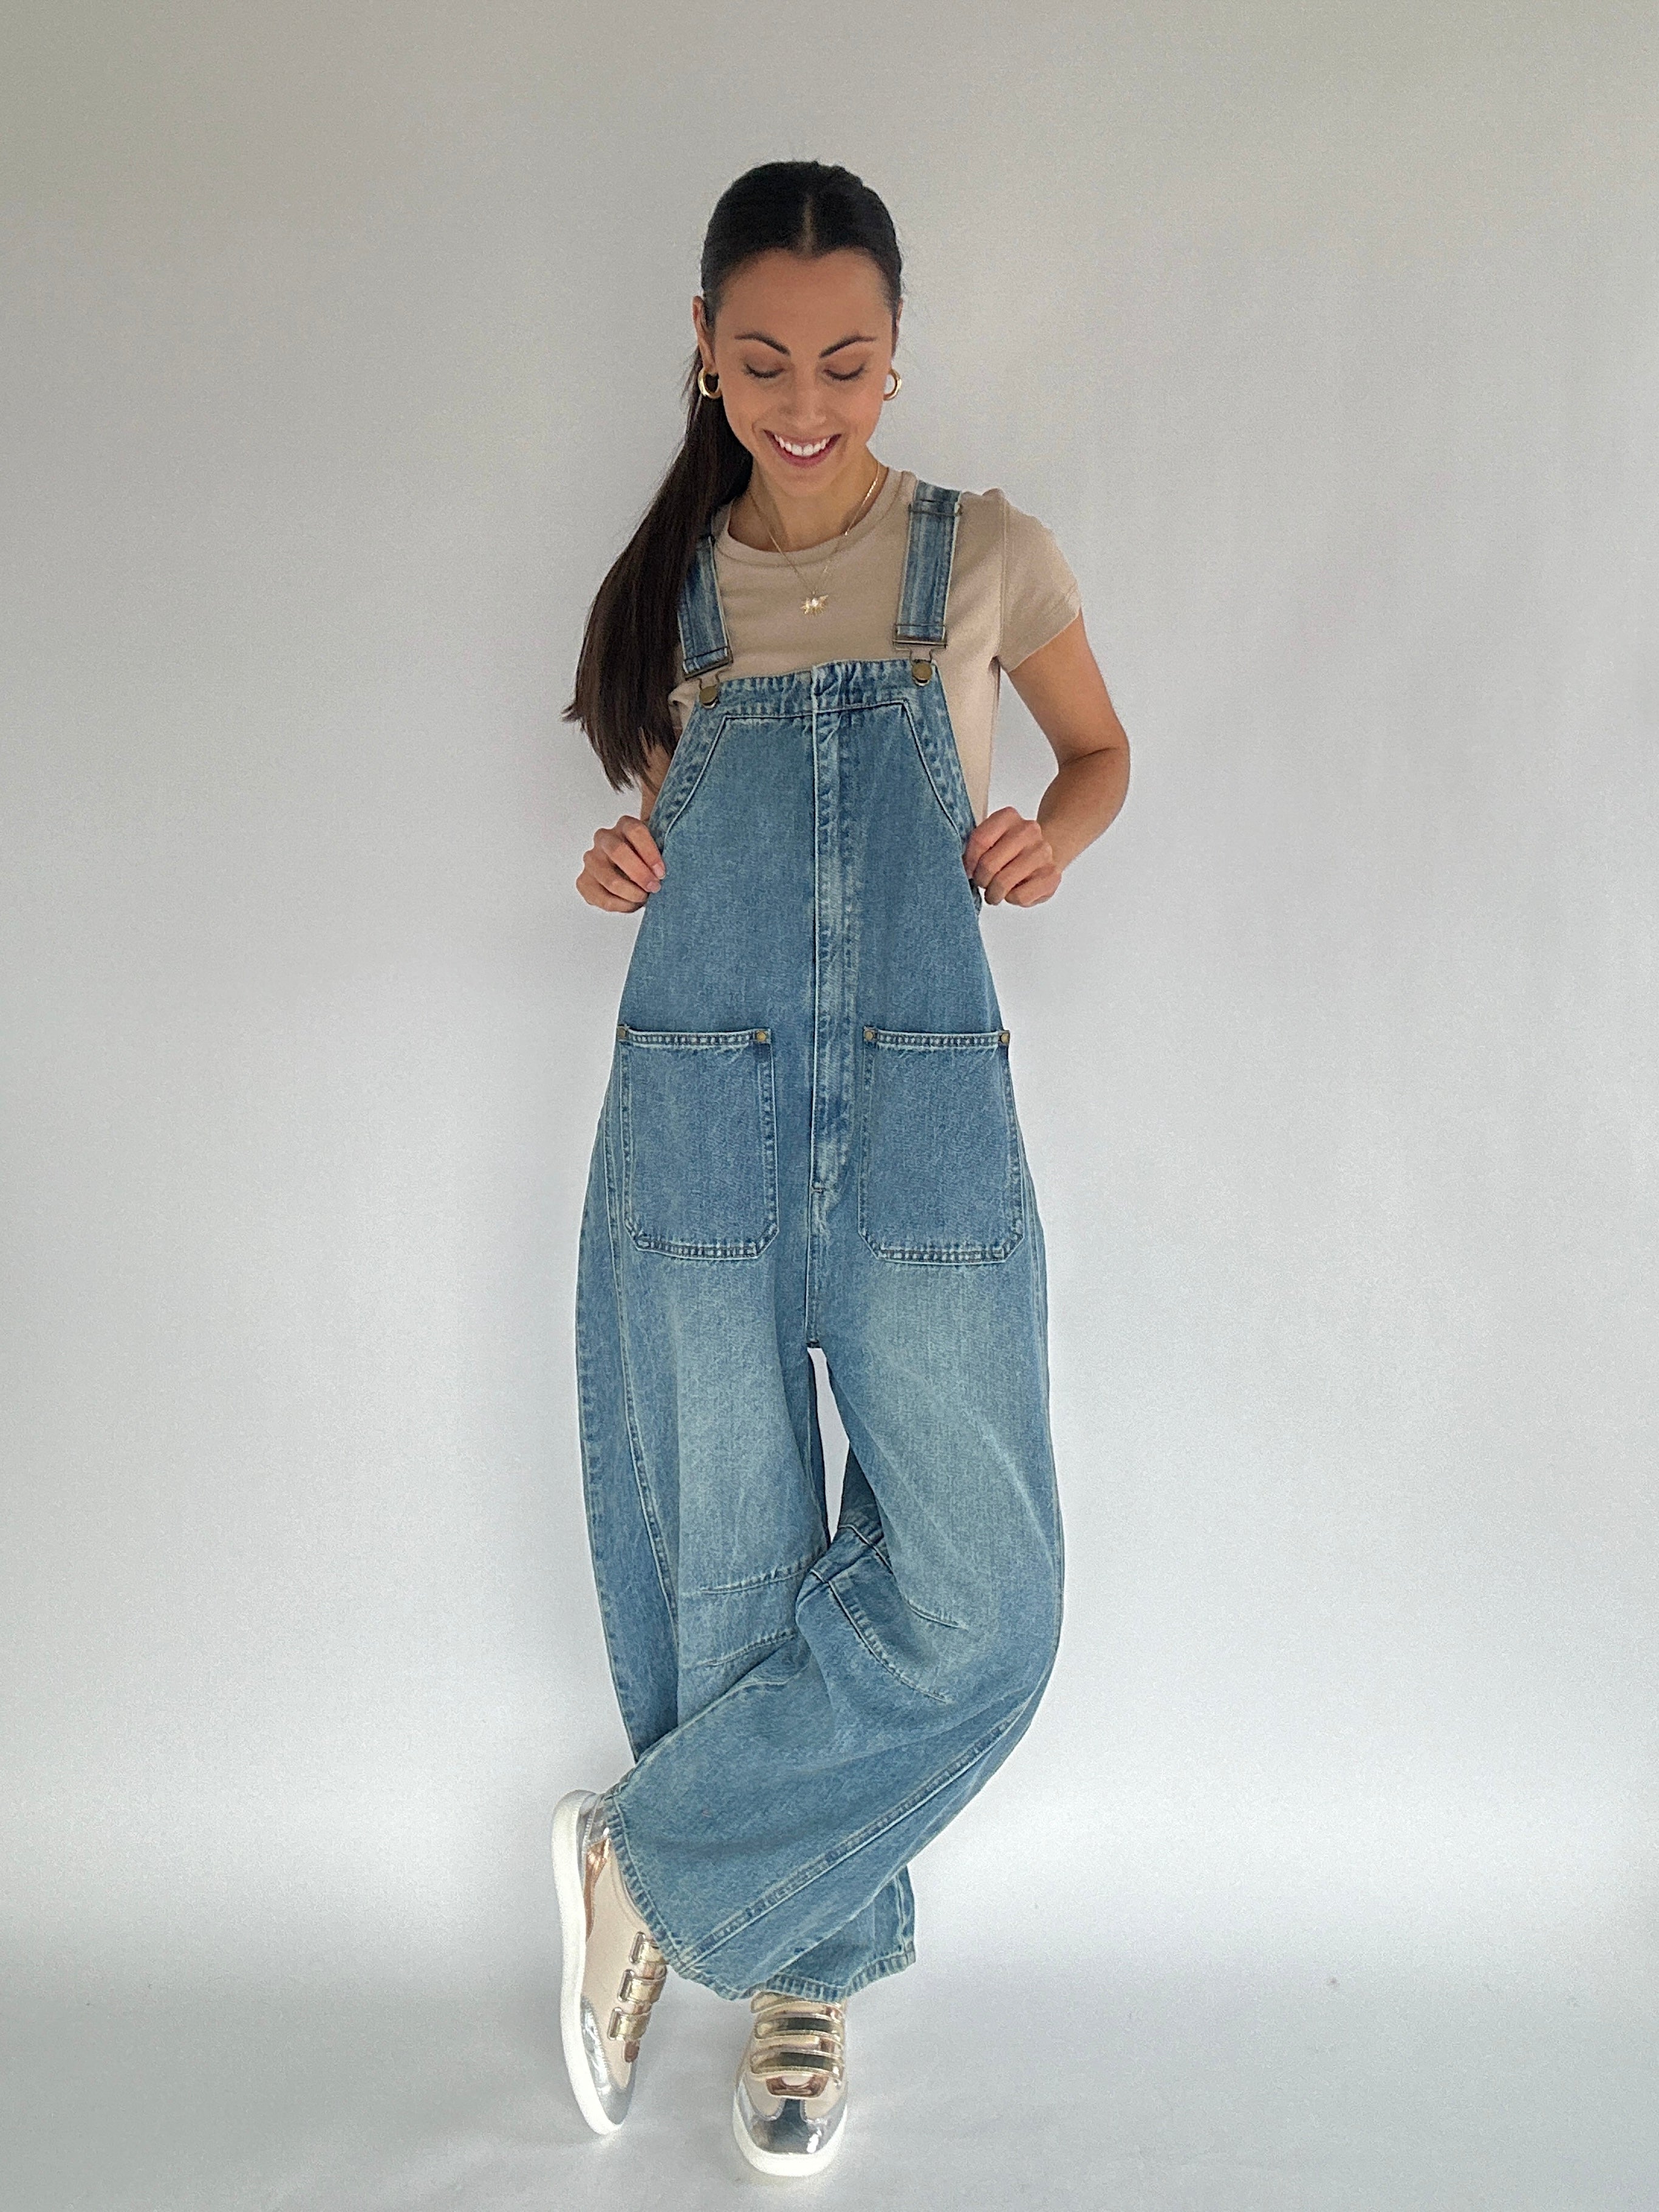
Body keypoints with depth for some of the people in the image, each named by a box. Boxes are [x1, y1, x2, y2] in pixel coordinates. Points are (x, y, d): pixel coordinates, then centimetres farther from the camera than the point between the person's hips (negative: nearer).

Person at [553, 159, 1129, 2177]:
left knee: (974, 1593, -8)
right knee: (729, 1572, 5)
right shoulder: (672, 589, 11)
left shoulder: (988, 558, 6)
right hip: (695, 1123, 1)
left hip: (922, 1125, -1)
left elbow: (1102, 754, 19)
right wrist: (627, 864, -1)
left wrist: (1051, 837, -3)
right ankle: (811, 1967, 26)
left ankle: (652, 1862, 12)